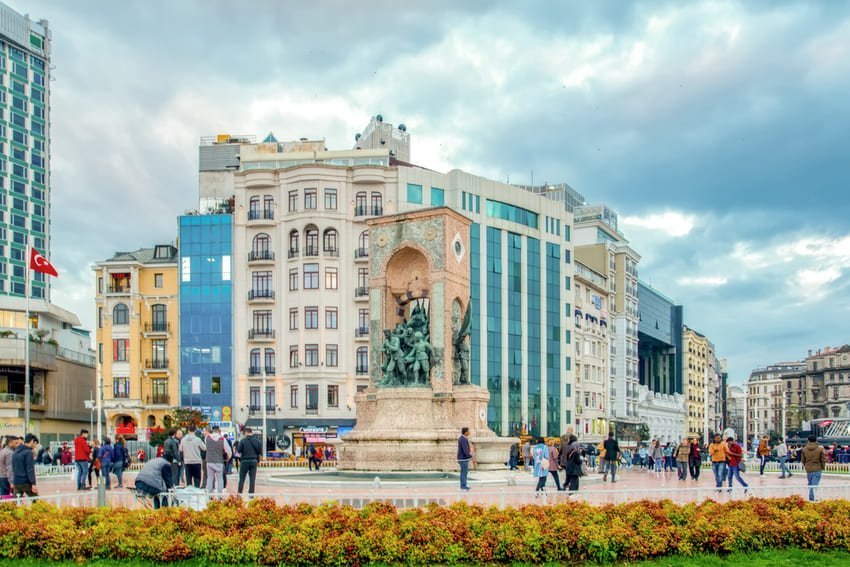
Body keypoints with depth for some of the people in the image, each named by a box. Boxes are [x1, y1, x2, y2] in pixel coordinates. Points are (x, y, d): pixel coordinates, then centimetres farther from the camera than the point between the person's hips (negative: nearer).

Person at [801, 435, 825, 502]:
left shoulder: (804, 449, -1)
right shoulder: (820, 449, -9)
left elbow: (803, 460, 7)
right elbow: (823, 460, -3)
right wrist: (822, 468, 12)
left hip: (808, 469, 3)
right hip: (817, 469, -3)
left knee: (810, 484, 16)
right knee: (814, 484, -2)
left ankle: (811, 498, 20)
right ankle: (812, 498, -8)